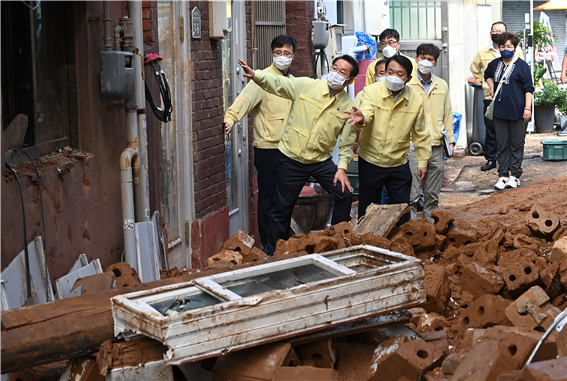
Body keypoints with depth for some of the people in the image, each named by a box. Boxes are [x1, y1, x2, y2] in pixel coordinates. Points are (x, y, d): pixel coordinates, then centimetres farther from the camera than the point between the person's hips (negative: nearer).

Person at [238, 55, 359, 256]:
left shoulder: (348, 106, -4)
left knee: (344, 194, -8)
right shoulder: (306, 86, -8)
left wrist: (342, 167, -10)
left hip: (321, 161, 2)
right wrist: (255, 74, -35)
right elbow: (276, 83, -16)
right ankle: (271, 254, 21)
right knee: (282, 207, 6)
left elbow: (347, 141, 0)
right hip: (290, 158, -2)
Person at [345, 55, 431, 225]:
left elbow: (420, 133, 7)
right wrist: (361, 117, -54)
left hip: (399, 165, 2)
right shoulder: (371, 91, -11)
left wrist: (423, 160, 10)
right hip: (370, 162, -2)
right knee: (367, 210, 9)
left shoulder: (415, 100, -3)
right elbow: (366, 112, -31)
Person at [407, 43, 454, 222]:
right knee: (412, 191, -5)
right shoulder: (407, 84, -2)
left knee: (433, 192, 11)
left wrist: (450, 140, 13)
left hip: (436, 145, 4)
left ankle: (431, 220, 23)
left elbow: (447, 113, 17)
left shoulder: (442, 85, 12)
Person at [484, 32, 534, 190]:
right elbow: (488, 75, 31)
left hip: (518, 112, -5)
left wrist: (527, 108, -13)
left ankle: (515, 175, 13)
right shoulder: (495, 64, 8)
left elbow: (528, 88, -6)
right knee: (502, 144, 7)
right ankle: (502, 176, 13)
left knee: (517, 144, 4)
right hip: (500, 110, 5)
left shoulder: (522, 65, -6)